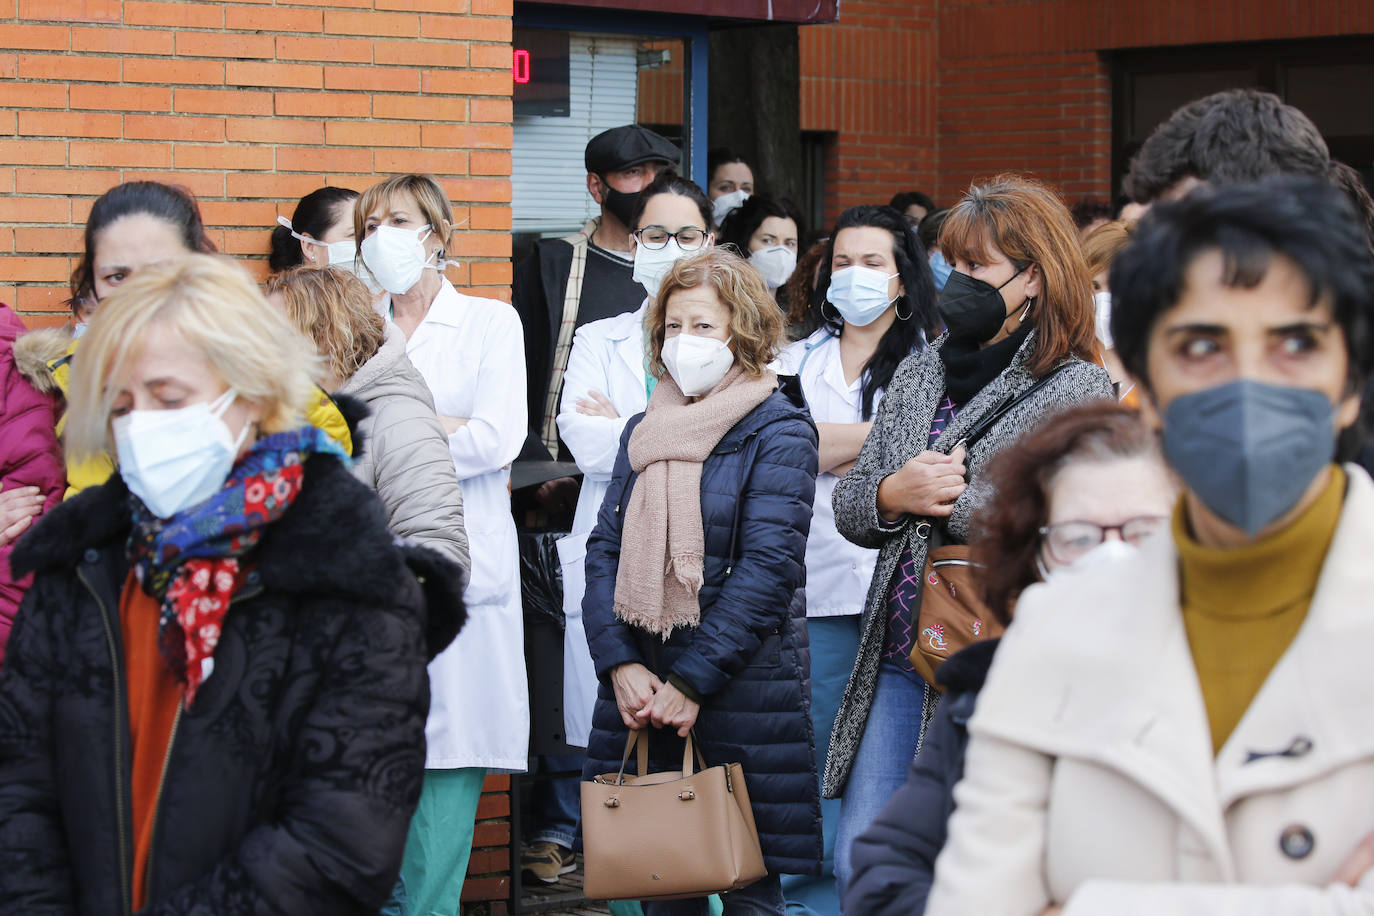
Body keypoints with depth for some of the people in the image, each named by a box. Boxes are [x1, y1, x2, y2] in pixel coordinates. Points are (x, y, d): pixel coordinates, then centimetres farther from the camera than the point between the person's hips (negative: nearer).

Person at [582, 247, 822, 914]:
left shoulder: (777, 430, -4)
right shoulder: (644, 432, 13)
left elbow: (767, 566, -13)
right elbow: (605, 549, 7)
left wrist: (692, 682, -16)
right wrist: (620, 665, -8)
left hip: (740, 690, -5)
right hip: (638, 690, 5)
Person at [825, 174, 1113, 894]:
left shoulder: (1075, 390, -7)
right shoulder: (919, 374, 13)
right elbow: (848, 507, 15)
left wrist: (951, 499, -12)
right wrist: (893, 494, -8)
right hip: (898, 662, 6)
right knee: (859, 867, 8)